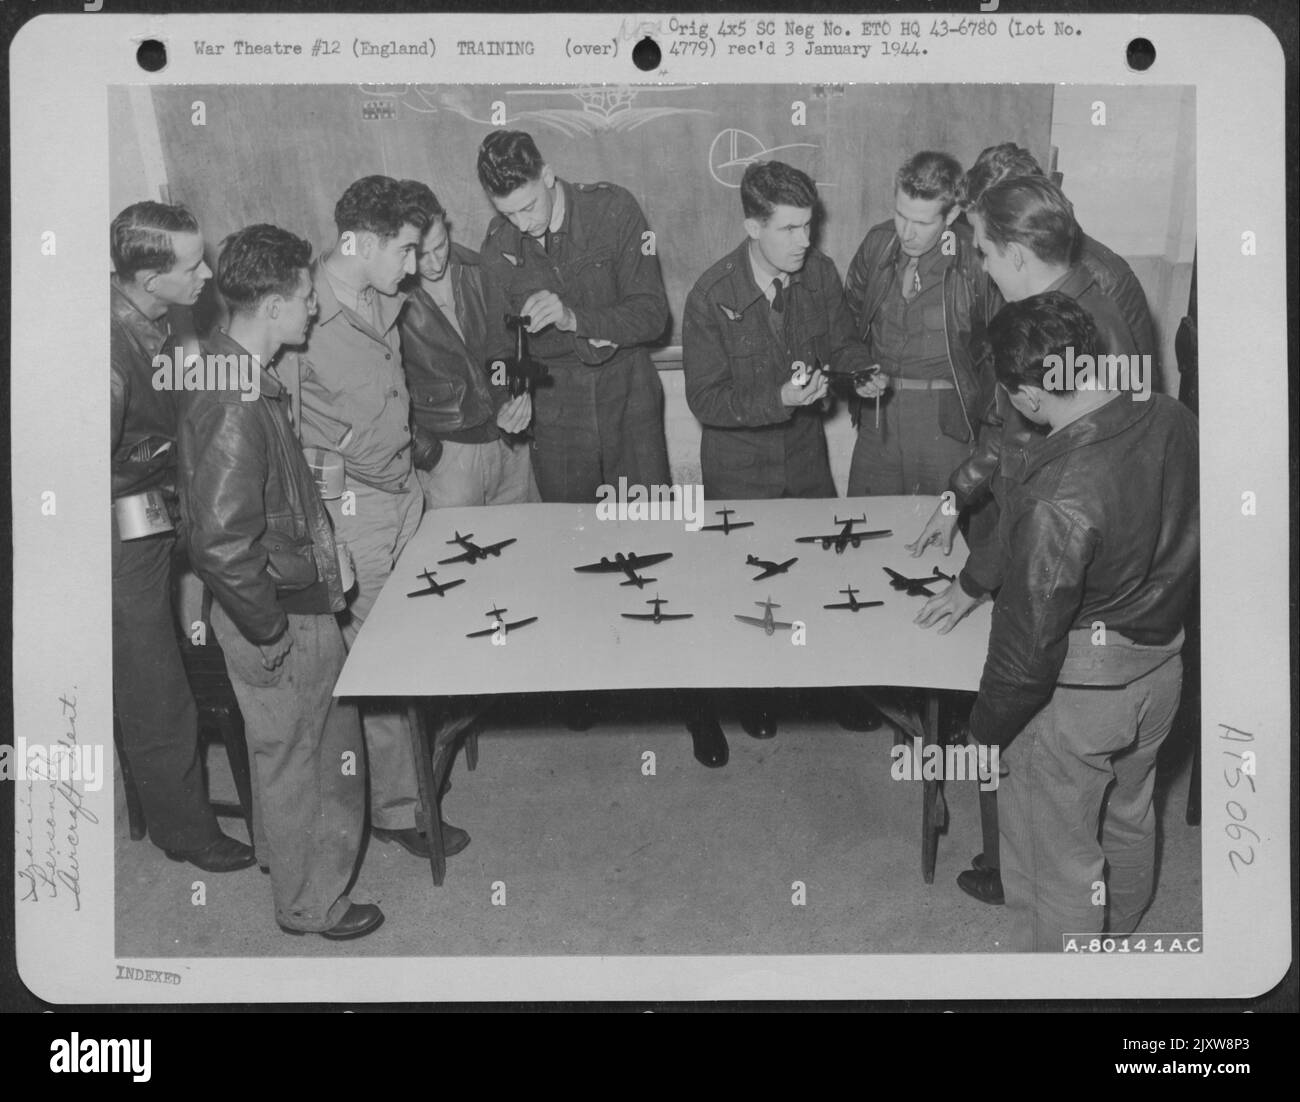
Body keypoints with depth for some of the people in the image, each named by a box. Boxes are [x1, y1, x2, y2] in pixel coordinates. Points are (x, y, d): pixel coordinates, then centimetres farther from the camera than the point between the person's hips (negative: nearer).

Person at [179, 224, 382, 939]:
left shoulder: (237, 372, 3)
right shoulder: (232, 406, -29)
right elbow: (222, 545, -31)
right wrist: (270, 630, -21)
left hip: (293, 600, 9)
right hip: (282, 616, -9)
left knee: (285, 747, 26)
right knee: (300, 756, 7)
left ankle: (281, 851, 46)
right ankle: (311, 903, 25)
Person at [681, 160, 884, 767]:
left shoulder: (820, 273, -9)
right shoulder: (712, 297, -21)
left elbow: (841, 340, 9)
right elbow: (705, 399, -18)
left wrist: (860, 371, -14)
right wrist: (779, 399, -31)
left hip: (806, 458, 4)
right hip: (738, 469, -4)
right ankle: (708, 707, 27)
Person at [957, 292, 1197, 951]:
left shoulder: (1057, 498, -35)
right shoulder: (1174, 421, -12)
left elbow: (1030, 642, -26)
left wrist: (986, 731, -10)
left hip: (1075, 697, -8)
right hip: (1161, 669, 8)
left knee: (1054, 859, 13)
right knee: (1129, 816, 31)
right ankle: (1118, 932, 56)